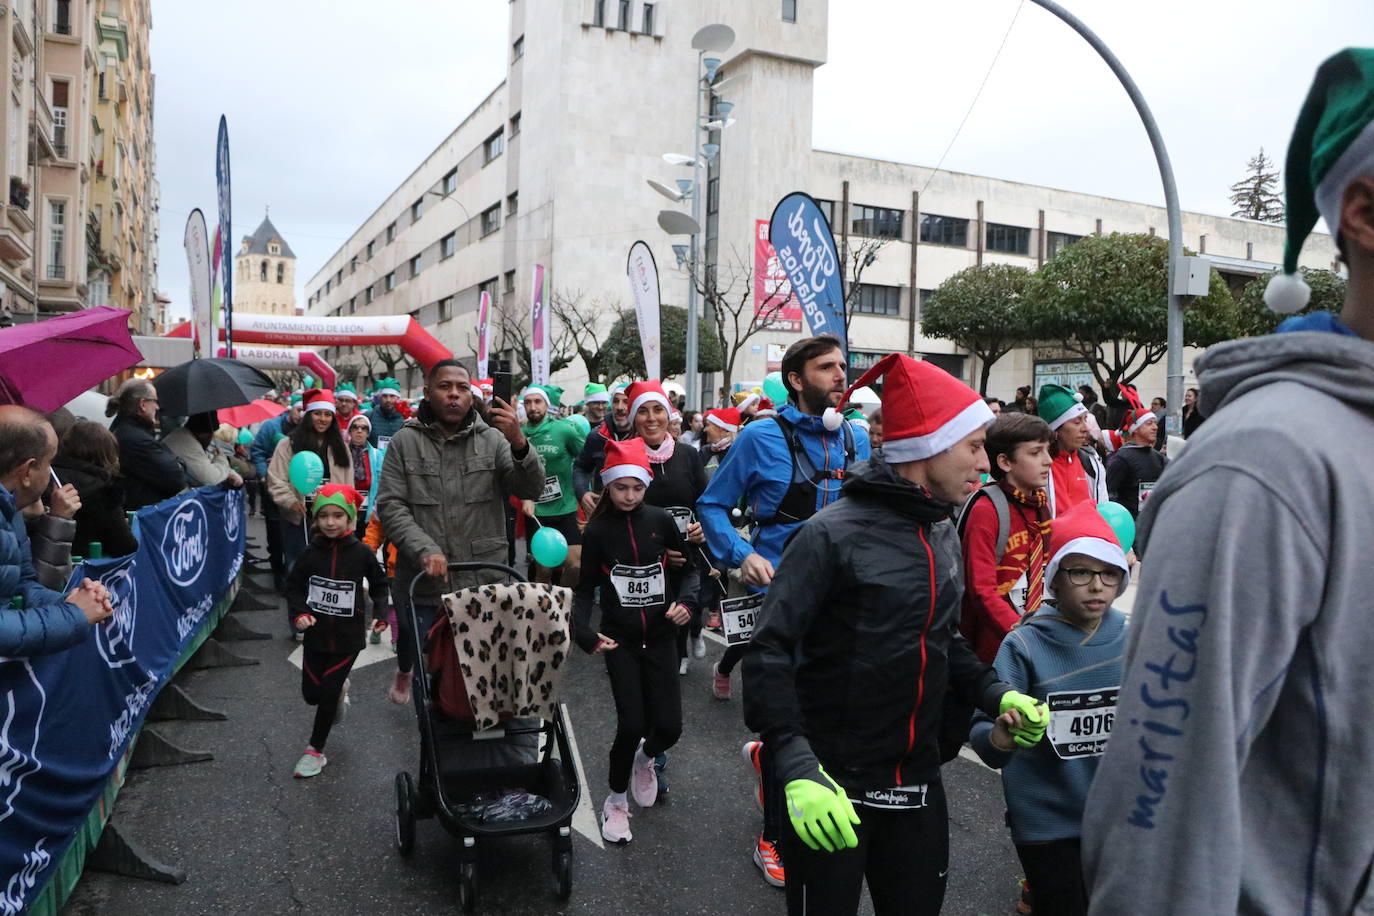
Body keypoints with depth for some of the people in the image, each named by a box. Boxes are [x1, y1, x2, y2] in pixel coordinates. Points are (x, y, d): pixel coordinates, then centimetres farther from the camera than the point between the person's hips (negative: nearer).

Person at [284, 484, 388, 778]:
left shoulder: (361, 553, -10)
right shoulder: (311, 553, -7)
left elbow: (378, 585, 3)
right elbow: (293, 585, 5)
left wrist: (381, 610, -10)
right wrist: (298, 614, -9)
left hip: (348, 636, -2)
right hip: (316, 633, 3)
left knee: (328, 693, -2)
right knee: (311, 693, 11)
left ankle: (315, 750, 17)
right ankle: (340, 689, 47)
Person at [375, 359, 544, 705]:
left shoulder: (492, 439, 0)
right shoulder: (405, 441, -2)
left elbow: (531, 489, -9)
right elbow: (390, 505, -6)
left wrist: (518, 443, -27)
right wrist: (425, 550, -20)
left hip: (482, 581, 0)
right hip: (422, 580, 0)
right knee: (418, 647, 18)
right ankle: (404, 672, 53)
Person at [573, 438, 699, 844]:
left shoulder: (660, 521, -4)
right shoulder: (598, 530, -5)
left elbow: (688, 566, 8)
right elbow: (585, 588, 0)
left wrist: (685, 600, -11)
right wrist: (584, 632, -16)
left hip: (660, 636, 1)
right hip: (620, 640, -1)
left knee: (668, 726, -4)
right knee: (632, 724, -9)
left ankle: (646, 757, 34)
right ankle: (616, 800, 18)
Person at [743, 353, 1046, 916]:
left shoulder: (943, 536, 8)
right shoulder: (835, 533, -17)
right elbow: (769, 653, -19)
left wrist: (996, 695, 2)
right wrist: (798, 766, -28)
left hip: (916, 780, 7)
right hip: (831, 786, -7)